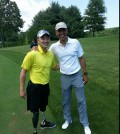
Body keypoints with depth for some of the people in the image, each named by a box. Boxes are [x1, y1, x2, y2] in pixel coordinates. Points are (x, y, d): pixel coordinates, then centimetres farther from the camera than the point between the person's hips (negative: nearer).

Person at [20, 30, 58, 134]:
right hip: (35, 87, -6)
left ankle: (44, 123, 54)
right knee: (35, 111, 10)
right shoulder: (32, 54, -22)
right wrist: (22, 89, -13)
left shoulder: (51, 54, -2)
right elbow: (23, 72, -16)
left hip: (46, 86, 6)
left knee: (43, 107, 28)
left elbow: (55, 67, 15)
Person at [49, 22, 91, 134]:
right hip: (64, 77, 2)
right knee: (65, 100, 15)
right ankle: (67, 120, 37)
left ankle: (85, 124, 23)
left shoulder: (75, 42, -9)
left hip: (77, 75, -1)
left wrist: (85, 74, -2)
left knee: (81, 100, 7)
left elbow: (81, 58, -2)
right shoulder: (53, 47, -6)